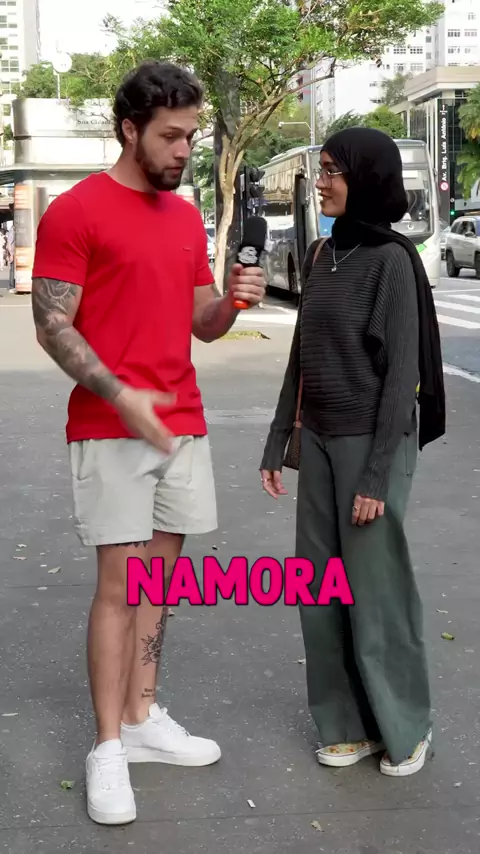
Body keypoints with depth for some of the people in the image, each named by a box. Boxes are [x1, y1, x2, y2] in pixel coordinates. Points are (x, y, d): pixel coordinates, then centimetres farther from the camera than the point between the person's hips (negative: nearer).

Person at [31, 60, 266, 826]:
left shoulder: (188, 217, 13)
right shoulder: (75, 211, -8)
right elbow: (51, 327, -11)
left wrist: (233, 301, -6)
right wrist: (120, 397, -23)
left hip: (183, 425, 7)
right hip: (112, 429, -6)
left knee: (160, 575, 10)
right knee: (119, 583, -5)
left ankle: (143, 719, 22)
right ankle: (108, 749, 4)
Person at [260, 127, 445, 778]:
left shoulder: (392, 260, -12)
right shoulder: (321, 255, 9)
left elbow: (402, 372, -14)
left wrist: (378, 474, -16)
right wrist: (278, 442, 11)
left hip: (371, 442, -7)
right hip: (317, 440, 7)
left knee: (375, 585, 2)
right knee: (322, 586, 9)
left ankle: (406, 727, 20)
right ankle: (348, 724, 22)